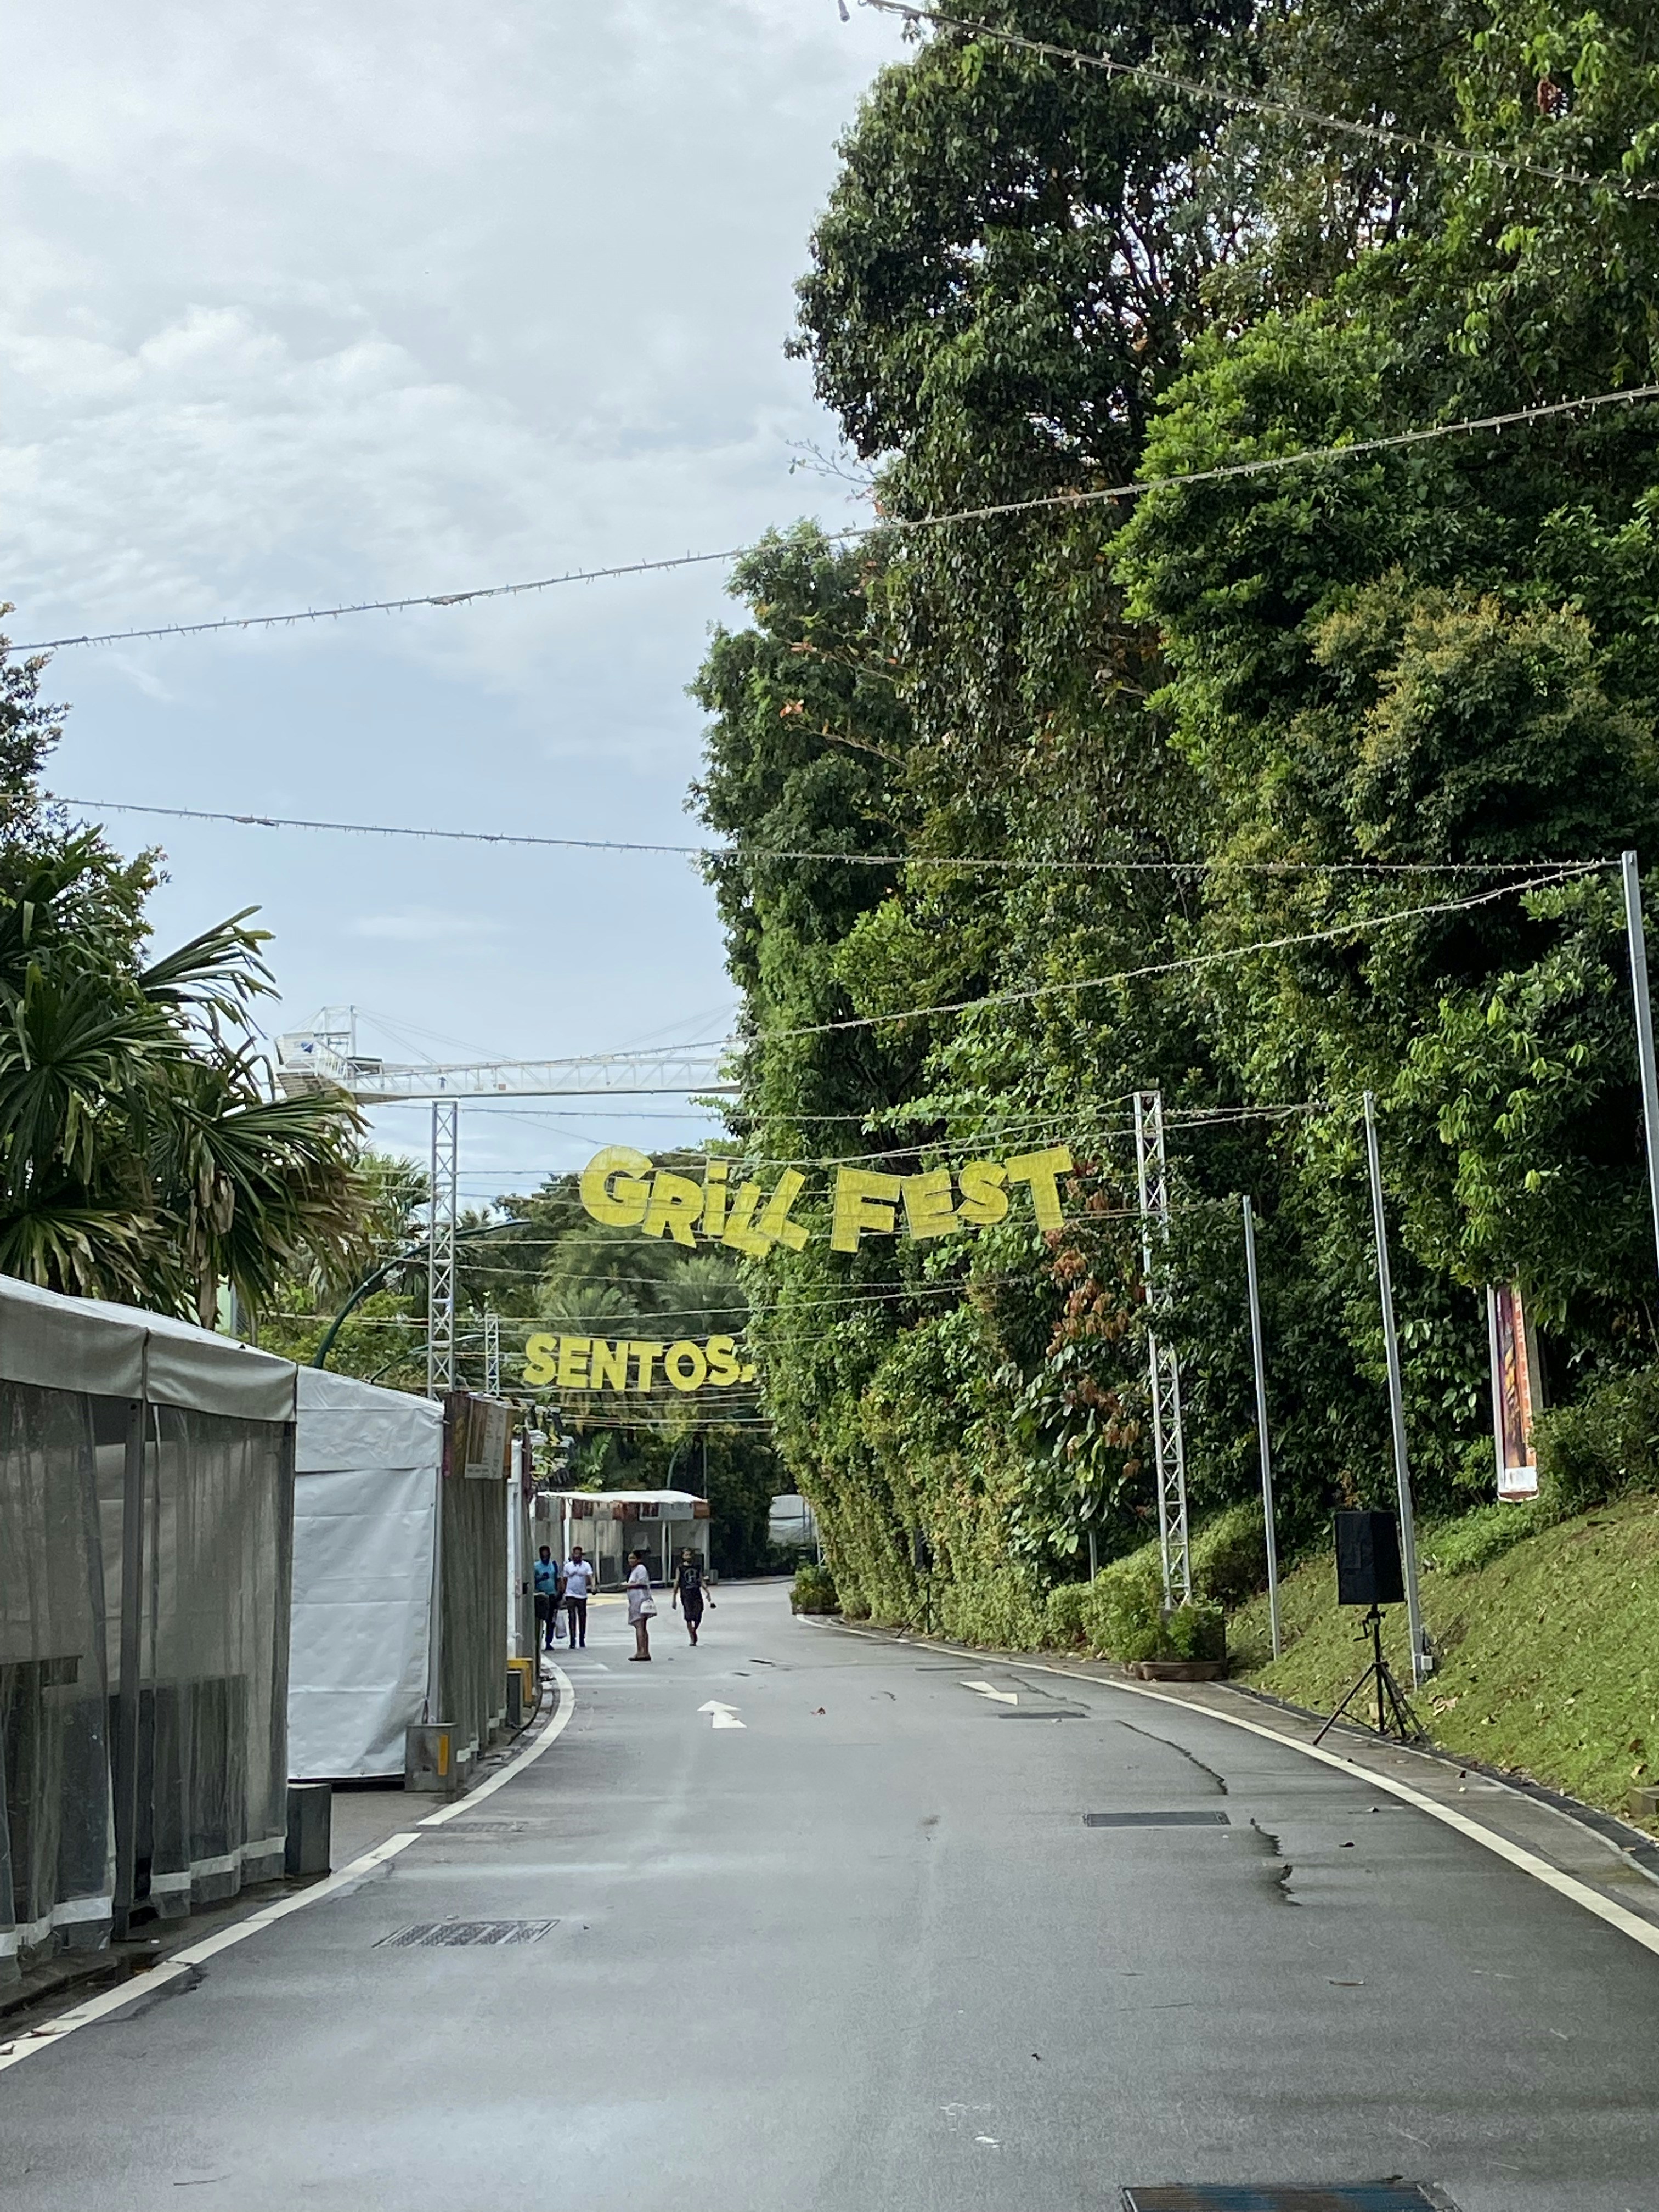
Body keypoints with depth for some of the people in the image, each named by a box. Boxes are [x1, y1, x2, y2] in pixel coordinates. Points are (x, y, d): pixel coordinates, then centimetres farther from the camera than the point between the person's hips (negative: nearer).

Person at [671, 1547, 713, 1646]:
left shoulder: (698, 1567, 9)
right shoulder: (680, 1568, 0)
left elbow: (701, 1582, 12)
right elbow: (677, 1583, 1)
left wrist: (707, 1592, -1)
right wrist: (674, 1598, -1)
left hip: (697, 1594, 2)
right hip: (686, 1595, -2)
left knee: (698, 1617, -1)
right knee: (689, 1617, -4)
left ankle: (694, 1631, 29)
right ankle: (692, 1638, 5)